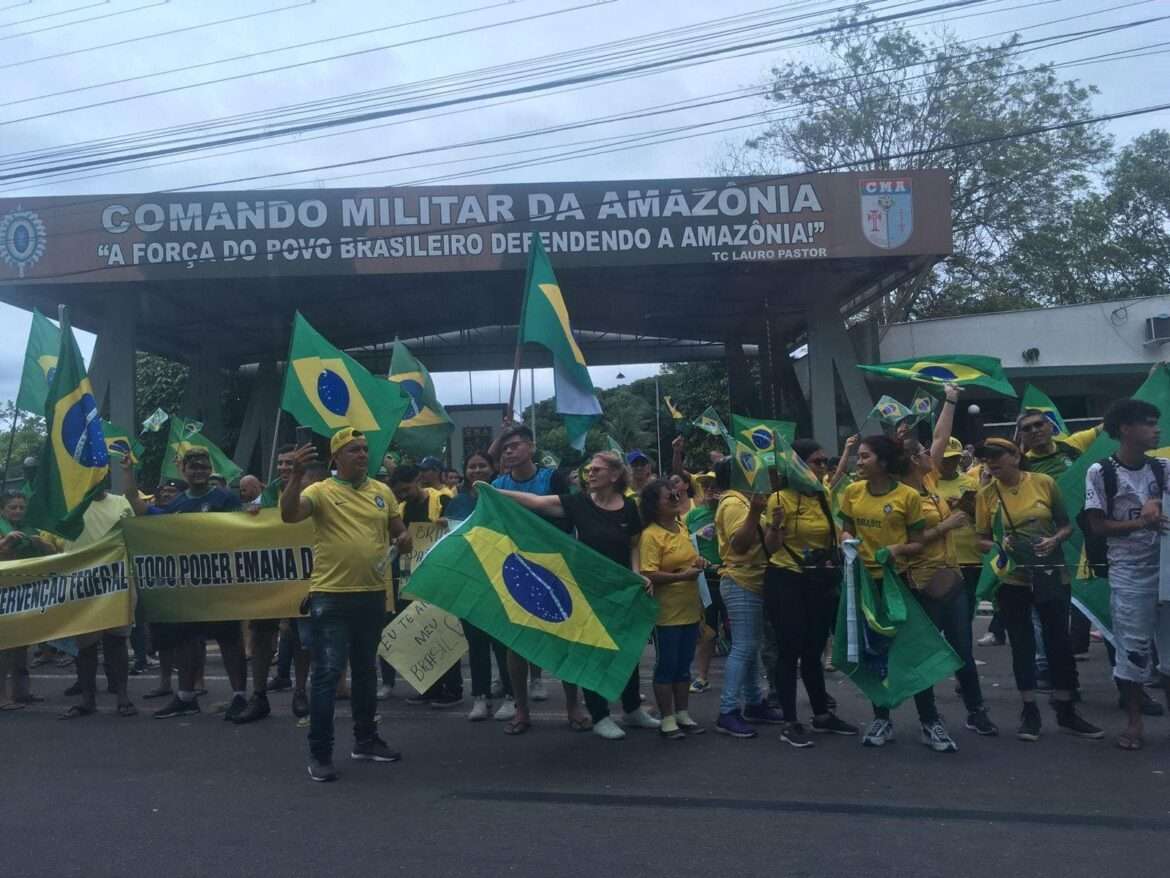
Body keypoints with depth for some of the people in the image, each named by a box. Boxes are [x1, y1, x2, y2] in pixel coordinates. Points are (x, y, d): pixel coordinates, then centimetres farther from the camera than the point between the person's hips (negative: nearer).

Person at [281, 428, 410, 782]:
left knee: (366, 670, 17)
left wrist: (404, 540, -7)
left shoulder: (382, 492, 9)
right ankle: (320, 753, 9)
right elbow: (288, 515, -22)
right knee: (327, 674, -2)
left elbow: (399, 531, 16)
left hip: (372, 594, 5)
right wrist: (297, 476, -33)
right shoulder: (321, 491, -6)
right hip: (330, 596, -5)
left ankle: (366, 740, 32)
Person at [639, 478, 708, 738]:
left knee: (684, 665, 15)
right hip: (666, 613, -7)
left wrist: (699, 561, 3)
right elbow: (649, 575, -22)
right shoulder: (650, 535, -16)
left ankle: (682, 714, 27)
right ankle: (667, 718, 14)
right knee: (666, 665, 3)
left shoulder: (682, 528, 8)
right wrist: (682, 576, -27)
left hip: (689, 609, 7)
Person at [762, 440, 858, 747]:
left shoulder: (825, 498, 7)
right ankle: (790, 724, 6)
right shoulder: (780, 498, -11)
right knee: (789, 651, -1)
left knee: (814, 651, 15)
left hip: (820, 582, 6)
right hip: (786, 582, -6)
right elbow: (772, 548, -11)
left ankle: (822, 715, 27)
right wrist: (775, 524, -27)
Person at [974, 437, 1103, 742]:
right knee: (1022, 644, 7)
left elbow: (1066, 525, 4)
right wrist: (998, 545, -17)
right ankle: (1030, 712, 19)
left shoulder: (1044, 482, -4)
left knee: (1059, 641, 8)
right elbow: (981, 540, 3)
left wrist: (1054, 540, -16)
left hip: (1052, 575, 0)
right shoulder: (986, 493, -3)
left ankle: (1066, 711, 23)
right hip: (1012, 579, 0)